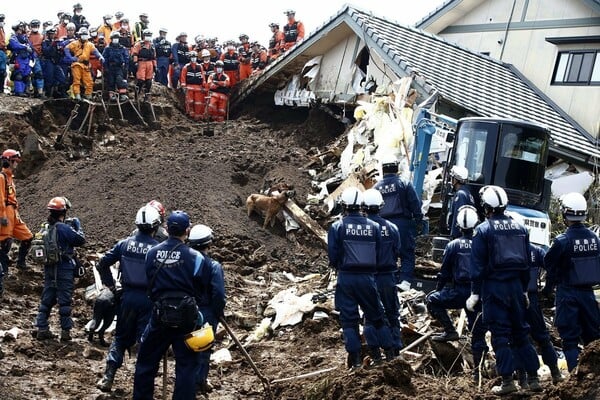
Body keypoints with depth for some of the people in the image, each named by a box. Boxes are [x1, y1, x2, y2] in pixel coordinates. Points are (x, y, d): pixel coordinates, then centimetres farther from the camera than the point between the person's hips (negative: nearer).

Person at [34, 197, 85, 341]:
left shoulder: (46, 228, 4)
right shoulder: (64, 228, -17)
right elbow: (80, 240, -11)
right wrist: (77, 226, 3)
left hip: (49, 268, 6)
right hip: (64, 269, -6)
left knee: (47, 299, 13)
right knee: (65, 300, 1)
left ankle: (42, 329, 13)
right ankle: (65, 331, 5)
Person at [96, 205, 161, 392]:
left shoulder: (124, 244, -1)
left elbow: (102, 264, 1)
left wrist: (110, 285, 11)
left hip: (128, 297, 3)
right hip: (148, 299, -3)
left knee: (121, 337, 16)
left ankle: (108, 378, 11)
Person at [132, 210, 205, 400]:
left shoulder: (152, 253, -1)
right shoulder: (194, 257, -11)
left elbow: (149, 283, 7)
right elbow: (198, 286, -4)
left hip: (160, 313, 3)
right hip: (185, 314, -3)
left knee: (146, 360, 17)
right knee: (186, 364, 6)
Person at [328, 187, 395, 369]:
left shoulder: (337, 227, -7)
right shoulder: (374, 226, 0)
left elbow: (332, 255, -7)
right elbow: (380, 252, 2)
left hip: (346, 277, -2)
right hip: (368, 277, 2)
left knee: (348, 318, 5)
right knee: (376, 315, 16)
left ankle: (355, 357, 2)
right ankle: (389, 351, 19)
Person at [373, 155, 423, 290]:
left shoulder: (377, 187, 9)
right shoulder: (405, 184, -2)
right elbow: (415, 204, -3)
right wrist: (419, 220, 3)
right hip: (403, 222, -3)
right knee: (407, 254, 0)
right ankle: (405, 280, -13)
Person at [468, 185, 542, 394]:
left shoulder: (483, 230, -8)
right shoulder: (520, 228, 9)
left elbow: (478, 265, -9)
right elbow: (526, 262, 14)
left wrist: (475, 293, -5)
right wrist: (524, 289, 21)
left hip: (494, 287, -5)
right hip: (516, 286, 5)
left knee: (500, 334, -1)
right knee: (520, 332, 13)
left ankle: (508, 381, -4)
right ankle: (533, 379, 14)